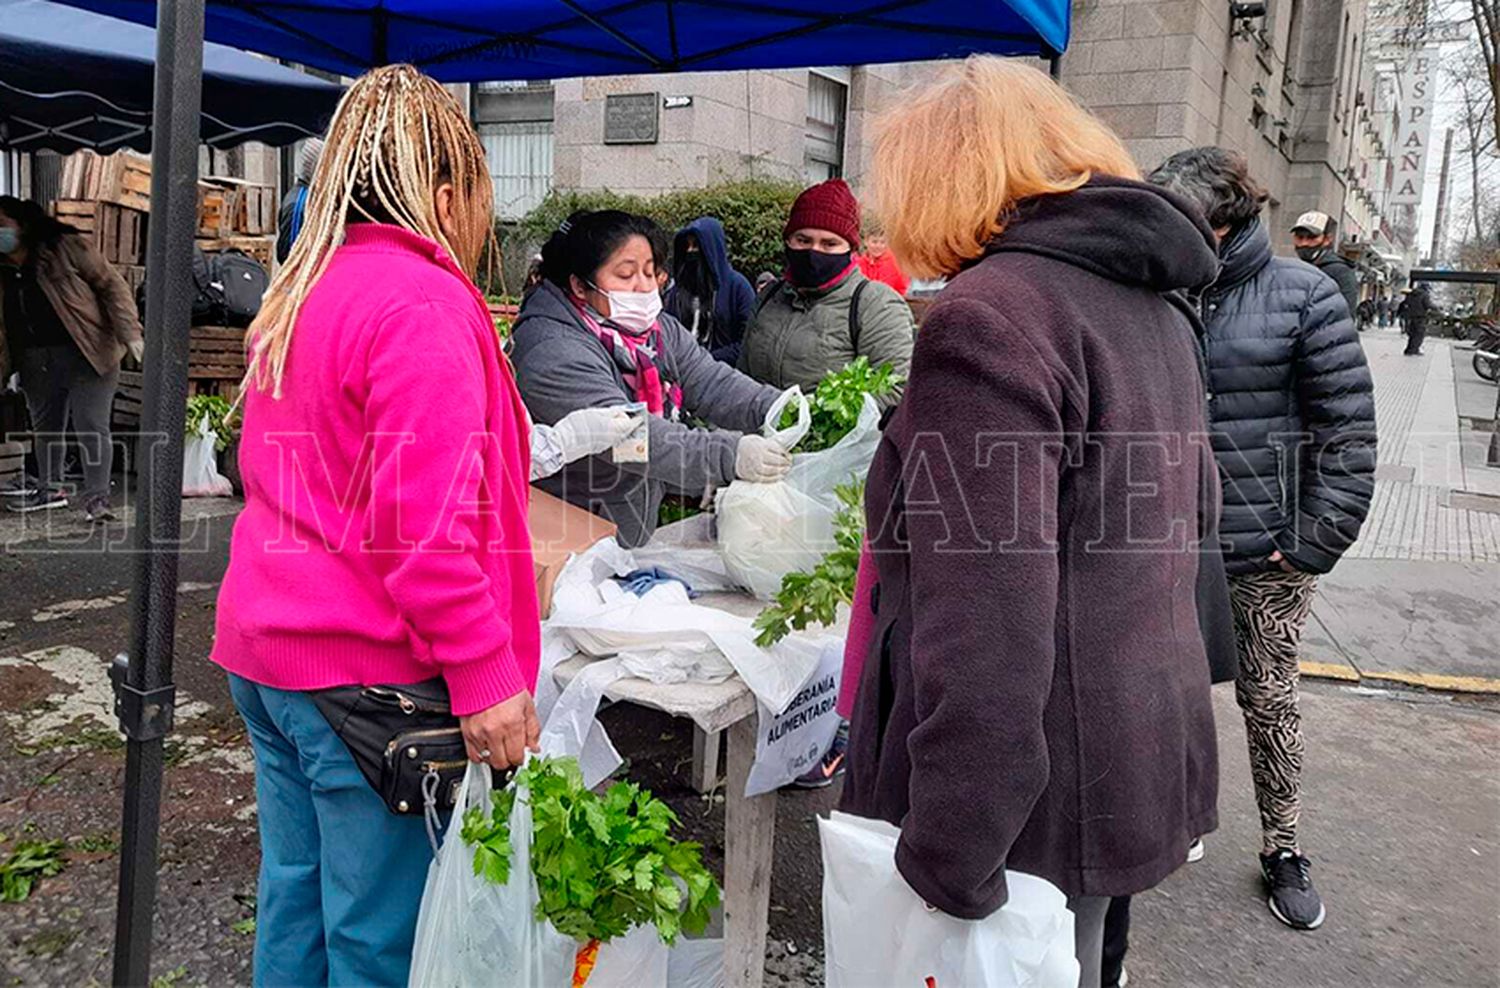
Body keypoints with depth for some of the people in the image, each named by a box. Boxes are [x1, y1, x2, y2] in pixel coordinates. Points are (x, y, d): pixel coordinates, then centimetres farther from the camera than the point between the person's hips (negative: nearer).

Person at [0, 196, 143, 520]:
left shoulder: (68, 248, -7)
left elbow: (111, 285, -7)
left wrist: (130, 334, -15)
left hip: (86, 355, -6)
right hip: (36, 363, 6)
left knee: (92, 428, -9)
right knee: (46, 429, 17)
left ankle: (95, 497, -2)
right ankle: (49, 490, 33)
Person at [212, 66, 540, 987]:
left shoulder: (299, 295, 14)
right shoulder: (422, 303, -15)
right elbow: (427, 518, -22)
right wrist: (486, 675, -19)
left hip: (264, 651, 9)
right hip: (370, 670, -9)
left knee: (296, 904, 20)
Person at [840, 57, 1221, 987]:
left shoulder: (990, 314, -19)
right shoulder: (1154, 301, 10)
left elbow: (983, 626, -26)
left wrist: (947, 862, -23)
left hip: (1032, 792, -9)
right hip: (1145, 751, 9)